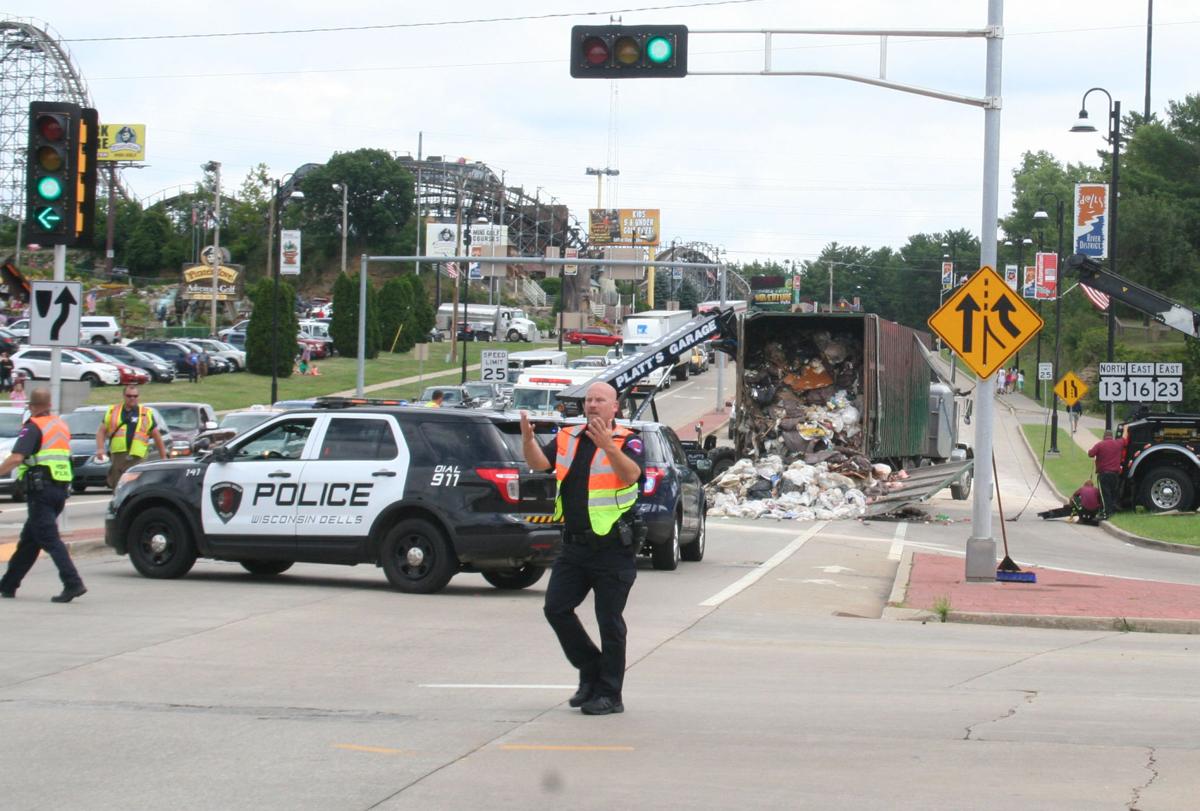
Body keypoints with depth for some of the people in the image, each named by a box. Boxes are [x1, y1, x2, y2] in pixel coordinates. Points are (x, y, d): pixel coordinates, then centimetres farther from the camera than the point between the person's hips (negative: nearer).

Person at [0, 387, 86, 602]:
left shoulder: (33, 427, -9)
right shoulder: (61, 425, 15)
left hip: (40, 489, -8)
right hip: (60, 489, 8)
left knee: (50, 539, -10)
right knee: (28, 540, 15)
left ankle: (73, 583, -22)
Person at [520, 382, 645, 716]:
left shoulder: (627, 442, -6)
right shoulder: (568, 438, 9)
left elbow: (631, 474, -24)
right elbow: (539, 463, -2)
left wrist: (608, 446, -40)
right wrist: (528, 440, -22)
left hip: (612, 549, -5)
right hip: (574, 546, 5)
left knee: (609, 622, -1)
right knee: (556, 608, 3)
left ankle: (609, 694, 7)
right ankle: (591, 671, 20)